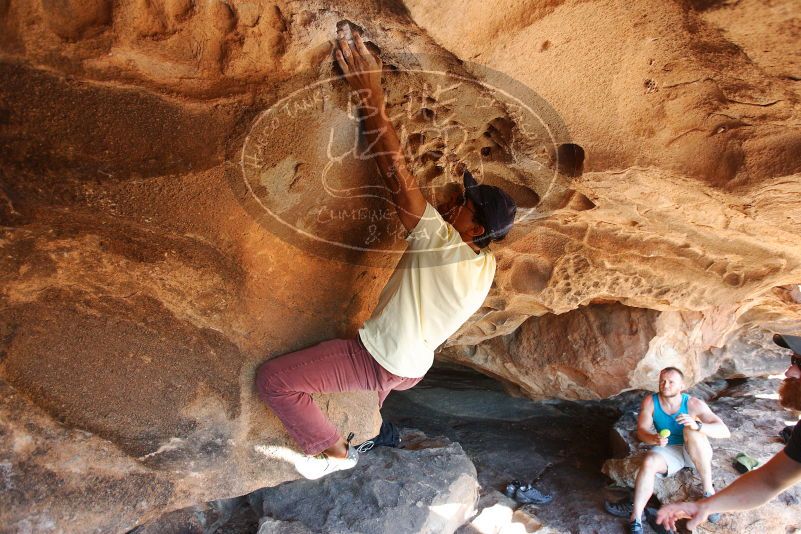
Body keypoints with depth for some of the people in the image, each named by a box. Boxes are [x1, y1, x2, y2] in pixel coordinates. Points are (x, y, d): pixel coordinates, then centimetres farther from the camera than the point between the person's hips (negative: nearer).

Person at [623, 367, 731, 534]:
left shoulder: (693, 404, -19)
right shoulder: (650, 402, -13)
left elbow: (724, 431, -24)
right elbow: (642, 431, -11)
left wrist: (697, 425, -44)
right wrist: (654, 439, -35)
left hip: (696, 452, -1)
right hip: (668, 451, 1)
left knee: (691, 430, -32)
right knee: (648, 463, -30)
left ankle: (709, 490, -19)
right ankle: (635, 519, -25)